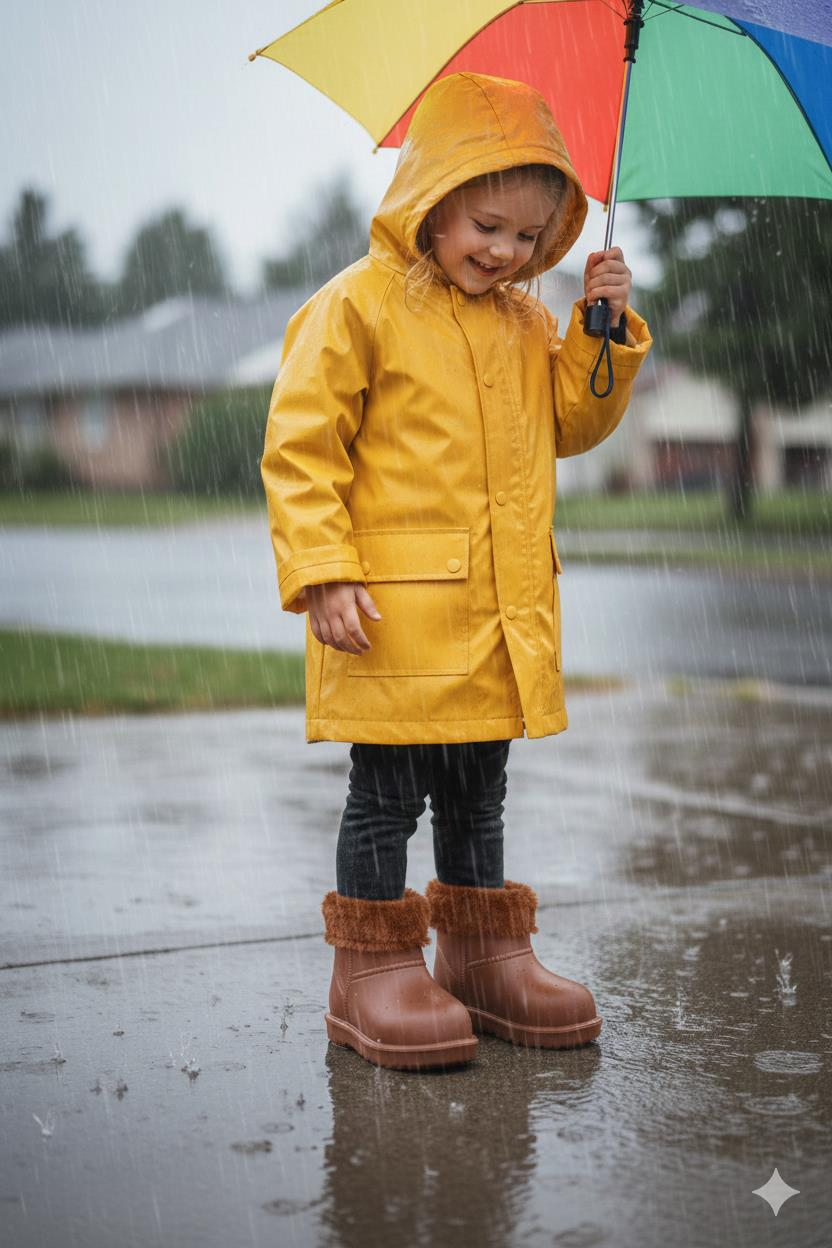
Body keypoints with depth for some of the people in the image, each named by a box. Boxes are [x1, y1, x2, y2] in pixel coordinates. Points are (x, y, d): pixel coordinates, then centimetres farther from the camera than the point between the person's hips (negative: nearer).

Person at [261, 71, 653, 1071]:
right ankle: (374, 970, 11)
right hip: (395, 612, -6)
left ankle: (484, 954, 28)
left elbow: (573, 423, 18)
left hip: (504, 611, 6)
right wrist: (322, 573, -17)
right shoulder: (359, 306, -8)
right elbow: (300, 444, -10)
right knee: (387, 793, 0)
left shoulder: (524, 323, 13)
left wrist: (607, 331, 3)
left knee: (478, 793, 16)